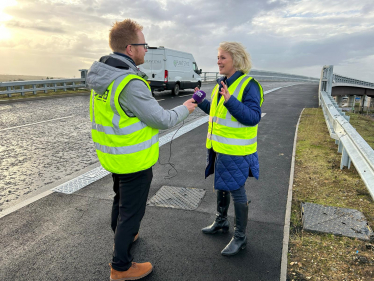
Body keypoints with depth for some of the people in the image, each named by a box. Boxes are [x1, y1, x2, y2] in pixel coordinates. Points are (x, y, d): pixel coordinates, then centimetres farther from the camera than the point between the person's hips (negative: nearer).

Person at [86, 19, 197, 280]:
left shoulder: (102, 75, 0)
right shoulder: (131, 83, -28)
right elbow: (162, 120, -22)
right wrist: (185, 109, -5)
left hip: (113, 156, 9)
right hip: (134, 161, -9)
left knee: (121, 199, 28)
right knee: (132, 210, 7)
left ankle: (122, 236, 52)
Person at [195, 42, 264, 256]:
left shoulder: (249, 86, -17)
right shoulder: (222, 84, 8)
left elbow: (253, 117, -25)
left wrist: (230, 100, -34)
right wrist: (201, 102, 7)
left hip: (236, 151, -8)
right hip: (220, 147, 8)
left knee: (236, 191, 3)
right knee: (221, 185, 21)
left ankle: (240, 237, 21)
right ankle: (221, 222, 42)